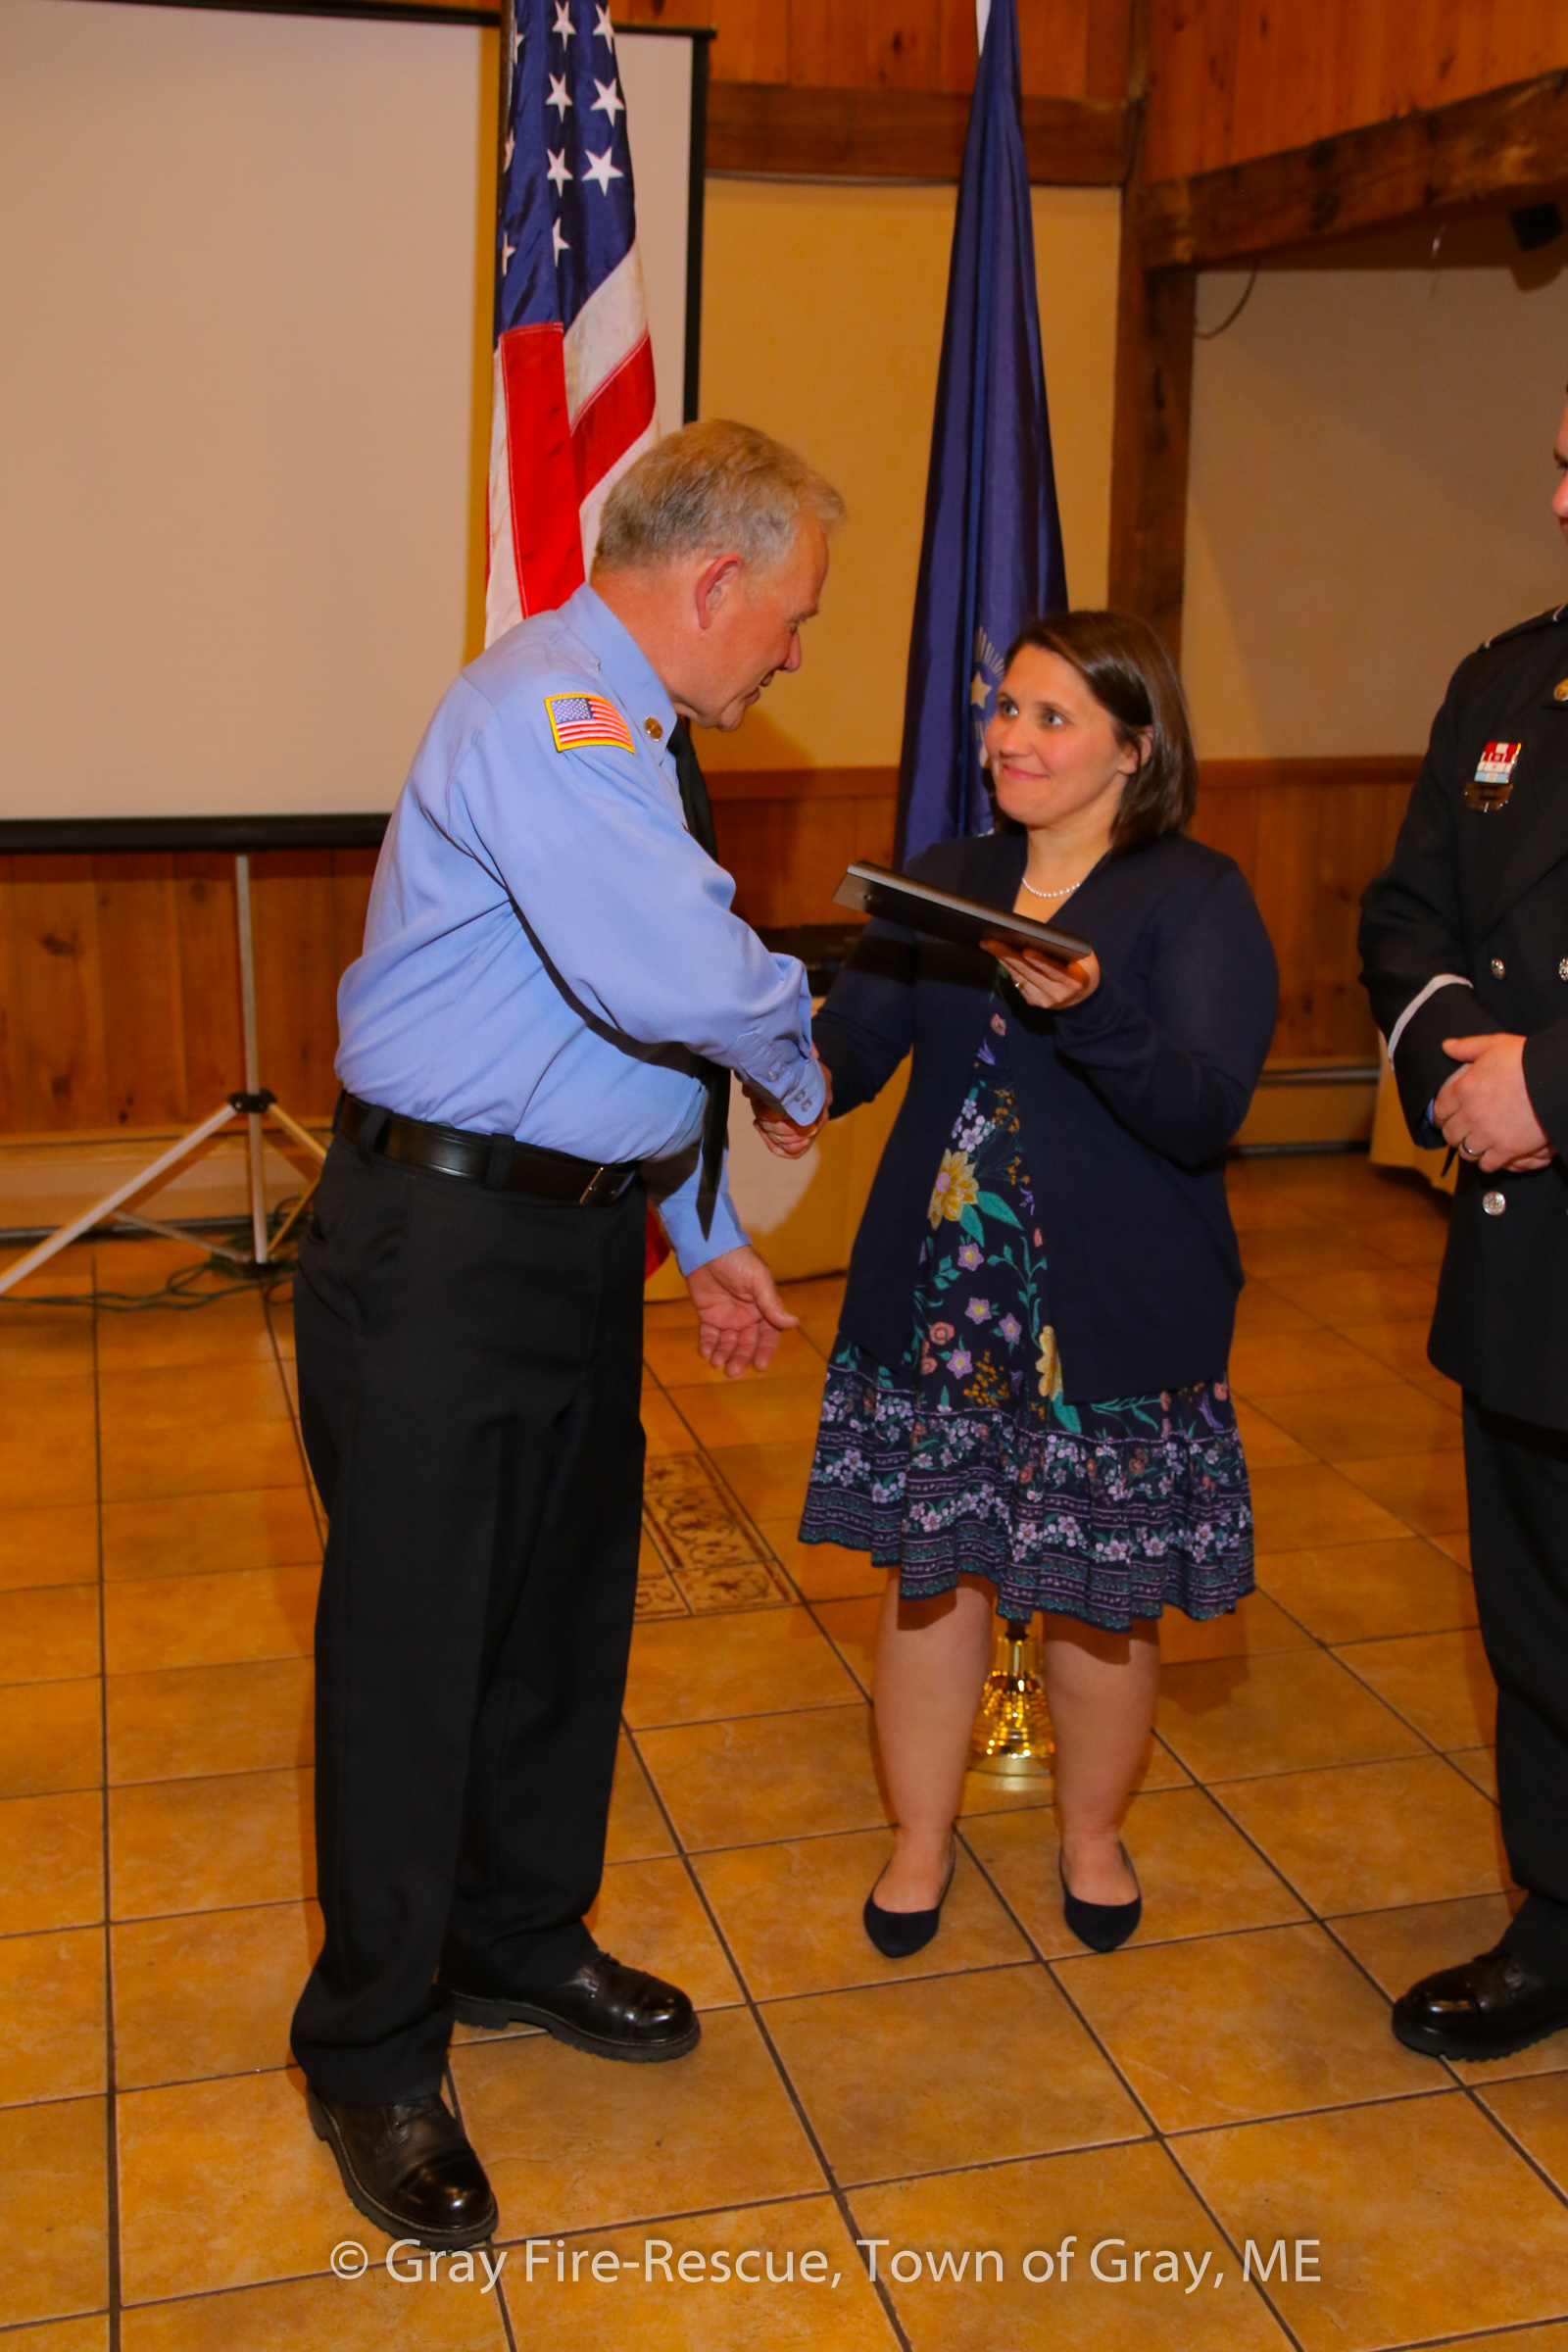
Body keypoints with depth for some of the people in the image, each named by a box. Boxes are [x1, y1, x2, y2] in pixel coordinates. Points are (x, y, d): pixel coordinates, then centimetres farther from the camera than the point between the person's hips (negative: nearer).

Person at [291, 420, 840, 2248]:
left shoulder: (623, 729, 14)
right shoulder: (546, 710, -19)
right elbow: (677, 969, -33)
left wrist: (705, 1235, 19)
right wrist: (795, 1065, -11)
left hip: (583, 1232, 10)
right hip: (444, 1249, -10)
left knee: (570, 1605, 20)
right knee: (412, 1643, 3)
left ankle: (521, 1940, 41)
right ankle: (372, 2058, 21)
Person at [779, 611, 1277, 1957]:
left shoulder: (1197, 899, -6)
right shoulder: (942, 885, 9)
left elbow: (1204, 1113, -18)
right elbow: (850, 1051, -1)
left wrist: (1084, 1007, -34)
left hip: (1111, 1315, -3)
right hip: (936, 1297, 3)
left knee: (1100, 1594, 10)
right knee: (931, 1570, 10)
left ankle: (1093, 1834, 35)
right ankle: (922, 1842, 31)